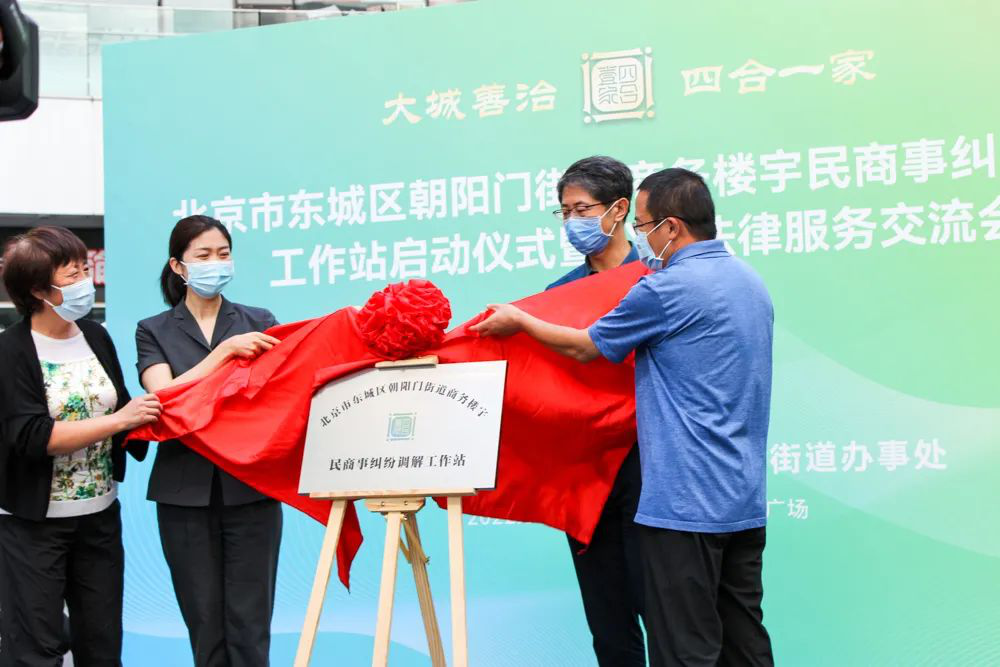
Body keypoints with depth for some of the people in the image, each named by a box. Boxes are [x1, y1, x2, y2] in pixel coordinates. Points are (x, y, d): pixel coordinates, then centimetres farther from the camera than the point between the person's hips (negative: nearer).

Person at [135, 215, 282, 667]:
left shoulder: (259, 323, 8)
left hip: (250, 490, 0)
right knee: (204, 620, 8)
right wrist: (225, 350, -16)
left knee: (249, 619, -1)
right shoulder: (155, 332, 7)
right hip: (187, 493, 0)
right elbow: (165, 395, -9)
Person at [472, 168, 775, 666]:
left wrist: (519, 320, 13)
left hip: (685, 503, -9)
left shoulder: (668, 289, -14)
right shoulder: (751, 283, 12)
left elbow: (585, 347, -2)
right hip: (746, 500, 9)